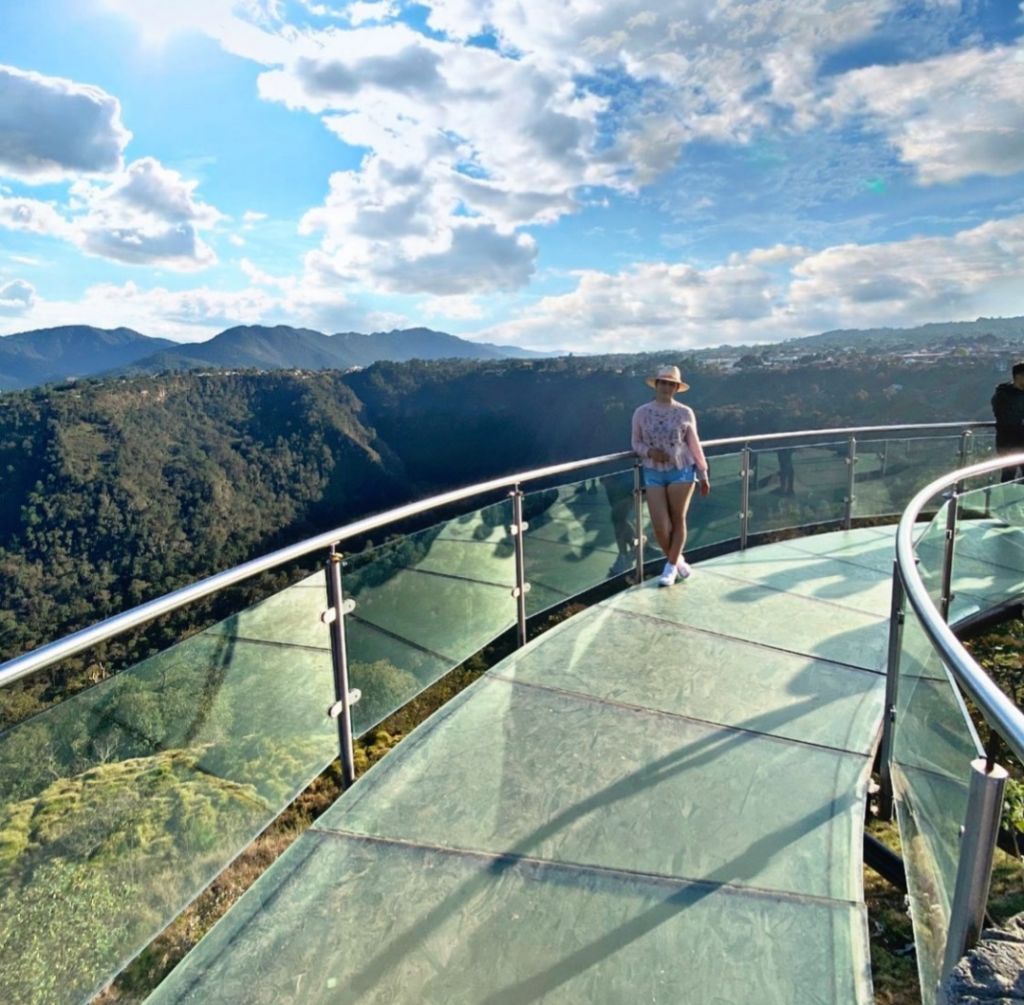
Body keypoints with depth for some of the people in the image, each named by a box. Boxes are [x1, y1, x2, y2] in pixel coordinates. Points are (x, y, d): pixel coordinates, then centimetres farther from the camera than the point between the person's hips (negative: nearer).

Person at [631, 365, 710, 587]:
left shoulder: (685, 413, -1)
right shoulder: (641, 413, 0)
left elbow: (694, 445, 5)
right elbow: (636, 444, 6)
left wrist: (703, 474, 6)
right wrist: (650, 452, -16)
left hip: (682, 471, 0)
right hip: (654, 474, 1)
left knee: (678, 520, 5)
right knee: (660, 526, -3)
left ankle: (671, 566, 19)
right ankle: (677, 560, 24)